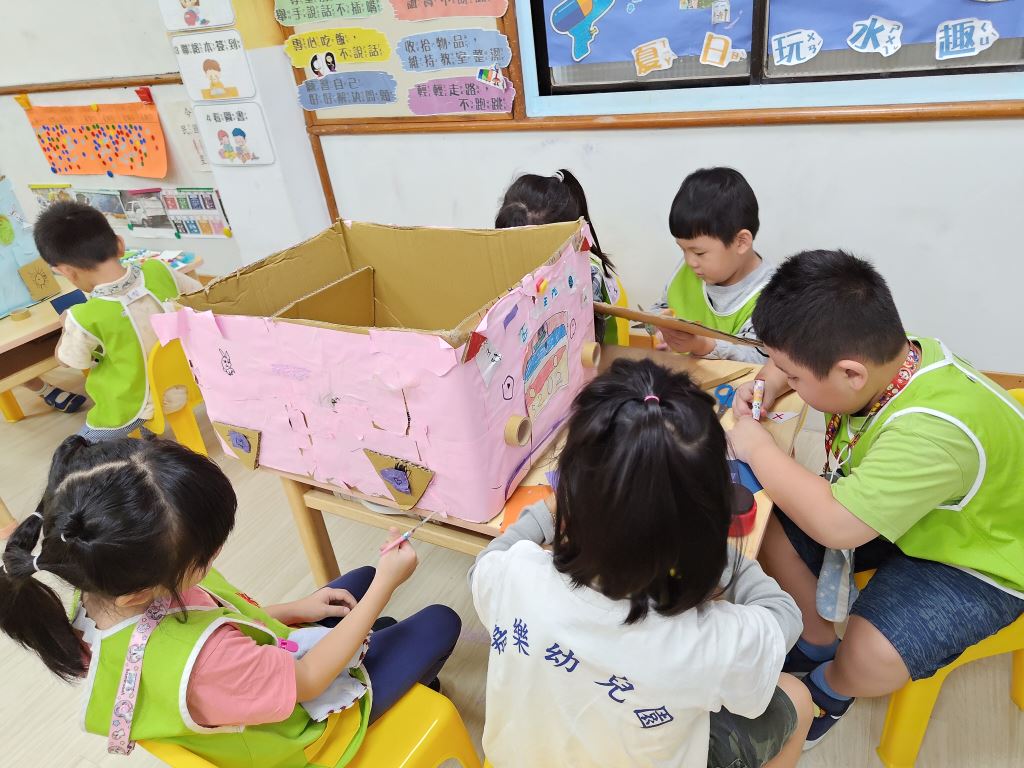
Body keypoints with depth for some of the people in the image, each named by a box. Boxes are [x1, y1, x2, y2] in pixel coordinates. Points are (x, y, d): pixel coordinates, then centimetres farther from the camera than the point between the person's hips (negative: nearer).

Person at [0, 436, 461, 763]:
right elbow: (308, 681, -30)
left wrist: (293, 609, -1)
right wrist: (386, 585, -23)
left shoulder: (102, 594, -24)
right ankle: (413, 683, 43)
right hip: (301, 728, -6)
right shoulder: (195, 662, -49)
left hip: (263, 662, 7)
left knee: (360, 579, 19)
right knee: (440, 623, 9)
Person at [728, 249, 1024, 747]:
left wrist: (758, 449, -31)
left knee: (873, 654, -26)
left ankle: (831, 687, 12)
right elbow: (798, 360, 5)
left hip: (977, 563, -7)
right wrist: (768, 385, -15)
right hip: (897, 511, 8)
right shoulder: (883, 354, -17)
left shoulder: (934, 432, -41)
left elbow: (836, 523, -43)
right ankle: (818, 642, 21)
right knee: (773, 526, -4)